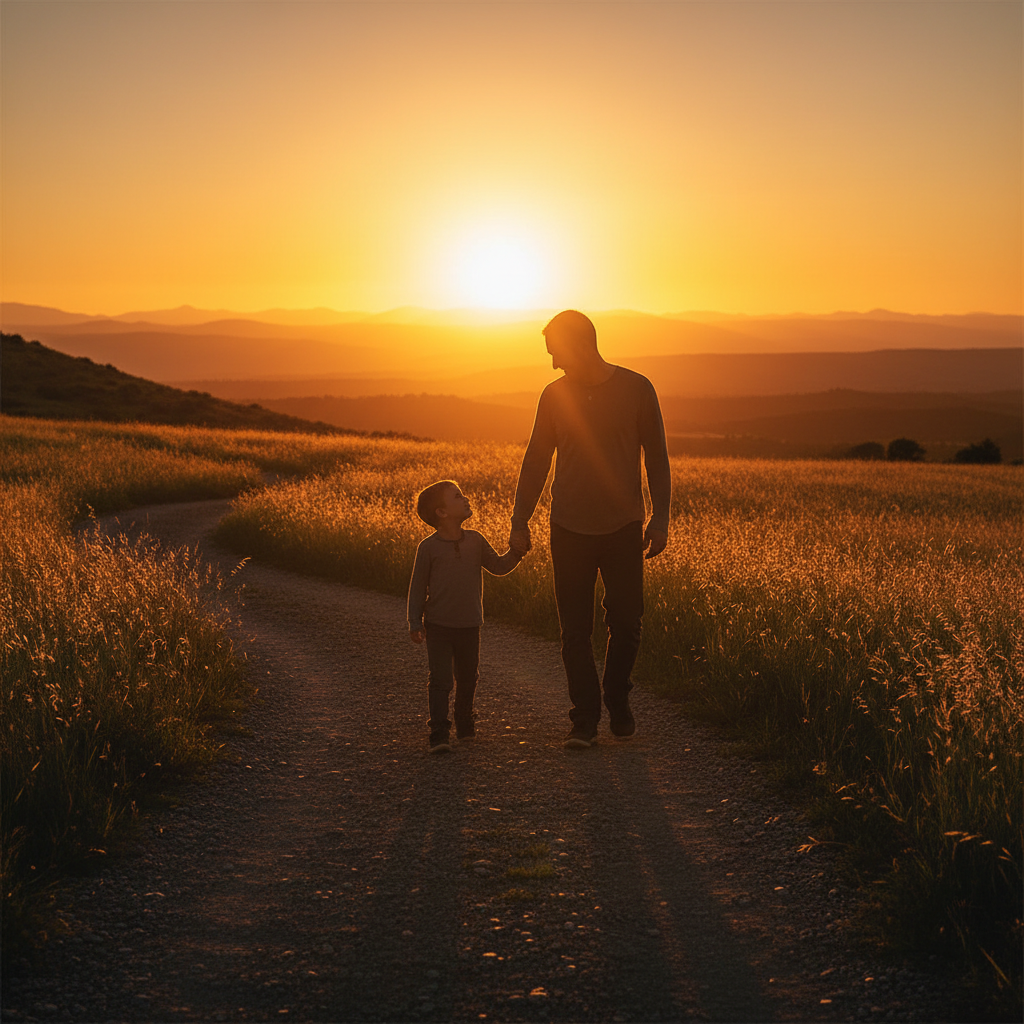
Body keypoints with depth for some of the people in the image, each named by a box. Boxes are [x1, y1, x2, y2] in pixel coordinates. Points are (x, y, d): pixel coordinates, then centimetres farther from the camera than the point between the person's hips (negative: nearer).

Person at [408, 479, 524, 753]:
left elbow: (498, 566, 12)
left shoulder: (475, 541, 3)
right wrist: (415, 623, -5)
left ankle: (465, 723, 35)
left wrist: (516, 553, -5)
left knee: (467, 679, 16)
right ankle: (440, 733, -8)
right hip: (438, 627, -4)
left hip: (469, 627, 4)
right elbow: (418, 586, -3)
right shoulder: (428, 547, -9)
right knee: (440, 680, -10)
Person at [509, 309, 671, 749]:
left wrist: (660, 518, -5)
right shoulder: (554, 395, 3)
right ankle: (584, 720, 10)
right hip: (570, 529, 1)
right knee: (575, 630, 1)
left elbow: (656, 459, 1)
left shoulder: (637, 389, -3)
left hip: (623, 527, -1)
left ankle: (618, 700, 26)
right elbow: (536, 461, 8)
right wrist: (520, 520, 3)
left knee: (626, 623, 2)